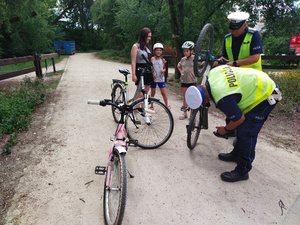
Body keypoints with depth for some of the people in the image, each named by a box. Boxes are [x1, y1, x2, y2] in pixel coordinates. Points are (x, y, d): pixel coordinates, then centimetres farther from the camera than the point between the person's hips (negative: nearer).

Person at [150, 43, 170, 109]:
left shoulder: (163, 60, 3)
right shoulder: (152, 59, -3)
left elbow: (164, 68, 12)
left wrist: (163, 70, -10)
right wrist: (152, 73, -16)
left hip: (161, 79, 1)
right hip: (153, 78, -1)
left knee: (164, 93, 1)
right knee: (152, 93, 8)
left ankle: (167, 105, 14)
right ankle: (151, 106, 22)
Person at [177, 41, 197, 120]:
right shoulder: (183, 59, 6)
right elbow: (178, 66, 24)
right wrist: (181, 72, 10)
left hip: (192, 81, -5)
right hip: (184, 81, 5)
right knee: (185, 97, 12)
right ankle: (185, 113, 23)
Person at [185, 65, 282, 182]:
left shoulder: (223, 99, -35)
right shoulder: (213, 73, -11)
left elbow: (239, 119, -20)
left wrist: (225, 130, 0)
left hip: (265, 95, -10)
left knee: (246, 133, -10)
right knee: (243, 126, 17)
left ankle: (243, 171, 3)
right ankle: (236, 154, 35)